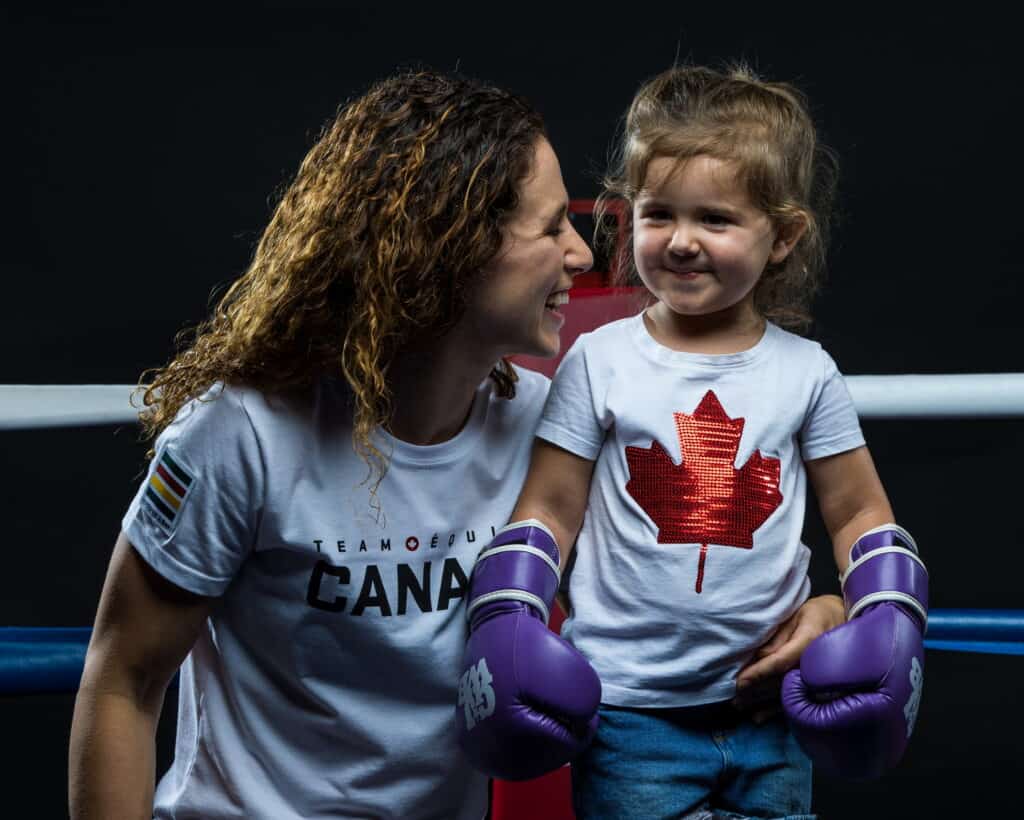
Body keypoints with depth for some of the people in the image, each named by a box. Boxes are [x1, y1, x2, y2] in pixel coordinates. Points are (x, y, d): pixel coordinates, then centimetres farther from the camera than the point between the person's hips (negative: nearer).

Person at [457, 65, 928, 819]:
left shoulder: (807, 373, 1)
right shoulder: (598, 362, -3)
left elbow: (862, 517, 8)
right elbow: (546, 515, 1)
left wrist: (886, 624, -5)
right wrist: (507, 624, -9)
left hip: (771, 714, 2)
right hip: (631, 714, -2)